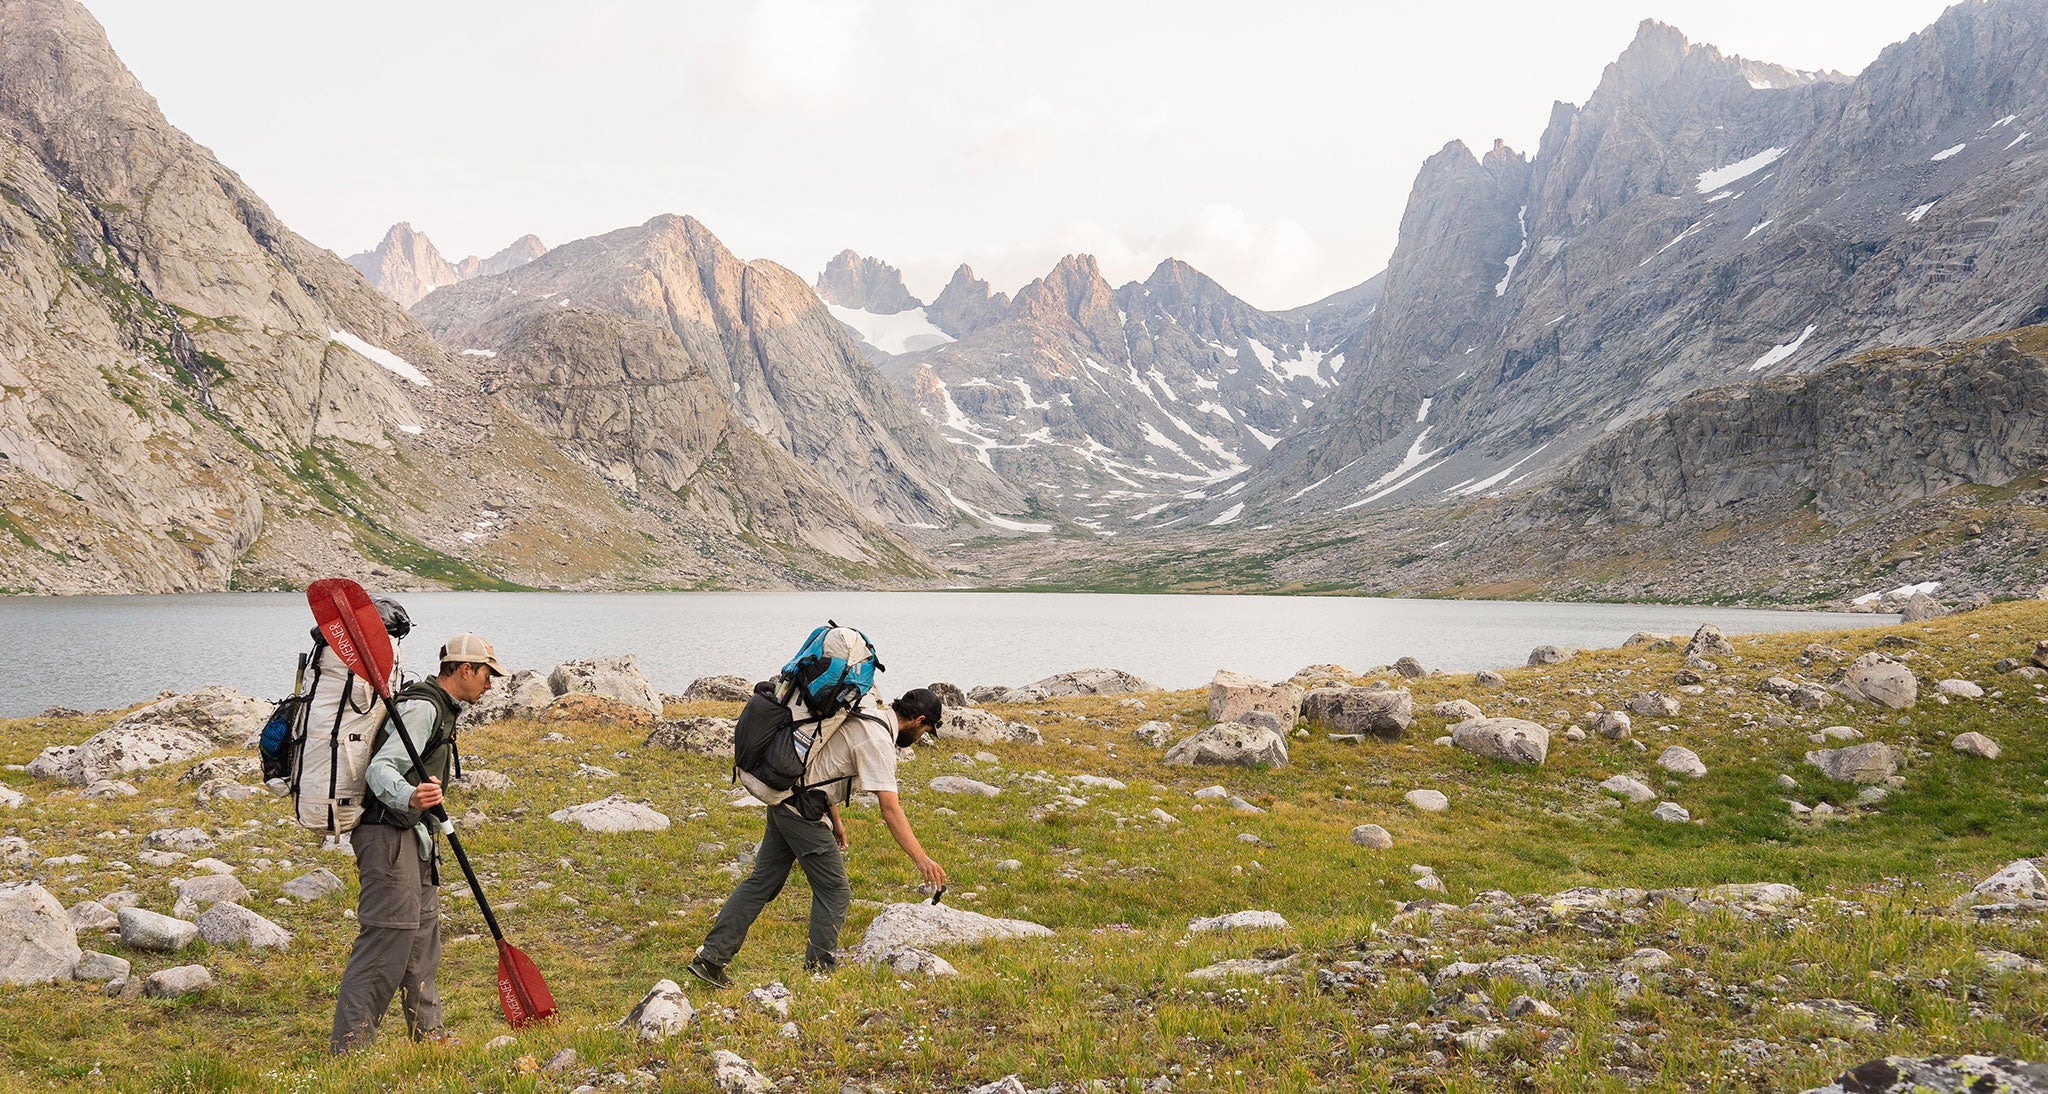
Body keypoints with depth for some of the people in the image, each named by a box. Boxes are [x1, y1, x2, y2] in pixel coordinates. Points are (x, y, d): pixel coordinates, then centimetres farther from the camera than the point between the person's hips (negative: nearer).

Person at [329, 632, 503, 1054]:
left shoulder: (440, 709, 17)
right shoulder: (423, 708, -16)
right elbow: (380, 770, -27)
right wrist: (409, 797, -45)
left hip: (411, 836, 11)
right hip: (389, 834, -11)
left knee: (422, 936, 14)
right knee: (386, 939, -12)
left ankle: (428, 1032, 23)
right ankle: (348, 1047, -8)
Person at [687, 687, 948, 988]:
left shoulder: (864, 712, 13)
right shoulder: (877, 740, -16)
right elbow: (890, 810, -23)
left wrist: (836, 820, 24)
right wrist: (921, 859, -26)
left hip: (782, 798, 9)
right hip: (803, 807, -9)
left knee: (762, 882, 12)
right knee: (834, 892, 1)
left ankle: (710, 957, 12)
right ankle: (819, 969, 5)